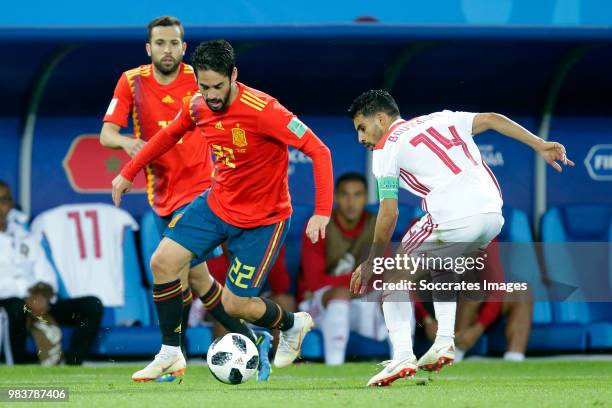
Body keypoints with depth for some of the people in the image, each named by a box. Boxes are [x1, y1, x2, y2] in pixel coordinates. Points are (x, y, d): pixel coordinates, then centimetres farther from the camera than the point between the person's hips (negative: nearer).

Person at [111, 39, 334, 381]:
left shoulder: (262, 111, -28)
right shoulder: (198, 107, -8)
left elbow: (319, 151, -27)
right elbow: (170, 135, 16)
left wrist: (322, 213, -33)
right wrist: (129, 173, 18)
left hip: (263, 218, -6)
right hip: (217, 203, 6)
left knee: (235, 304, -4)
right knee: (162, 261, -8)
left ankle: (294, 324, 28)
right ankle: (170, 355, 5)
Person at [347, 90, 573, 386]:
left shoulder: (386, 149, 8)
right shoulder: (441, 119, 26)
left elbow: (388, 214, 3)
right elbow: (492, 120, 16)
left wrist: (371, 263, 10)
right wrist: (541, 146, 14)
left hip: (453, 221, -7)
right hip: (493, 215, 7)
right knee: (441, 266, 33)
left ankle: (402, 357, -2)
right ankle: (444, 343, 21)